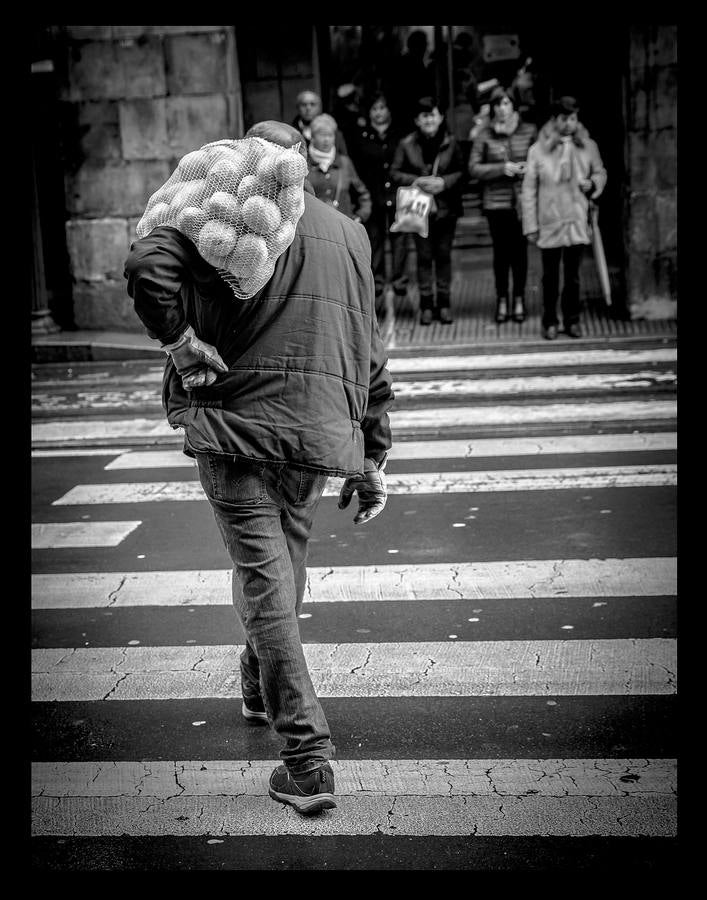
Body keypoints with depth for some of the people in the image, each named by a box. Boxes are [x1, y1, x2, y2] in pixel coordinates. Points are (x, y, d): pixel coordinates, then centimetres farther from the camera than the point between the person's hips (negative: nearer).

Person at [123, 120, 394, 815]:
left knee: (265, 585, -3)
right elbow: (369, 353, 16)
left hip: (234, 422, -4)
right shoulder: (350, 234, 15)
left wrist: (182, 344, -8)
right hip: (319, 434, 5)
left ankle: (307, 758, -5)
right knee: (283, 571, 23)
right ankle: (260, 691, 44)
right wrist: (372, 458, 20)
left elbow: (147, 265, -19)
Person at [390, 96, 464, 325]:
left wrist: (443, 182, -15)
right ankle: (426, 304, 11)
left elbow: (461, 172, 3)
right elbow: (395, 173, 0)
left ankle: (444, 303, 15)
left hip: (446, 209, 1)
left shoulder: (451, 143, 0)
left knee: (444, 255, 6)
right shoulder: (407, 144, -2)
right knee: (424, 256, 3)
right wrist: (417, 181, -16)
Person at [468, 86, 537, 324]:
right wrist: (502, 168, -11)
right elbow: (473, 168, -1)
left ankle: (519, 299, 16)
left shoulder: (529, 131, 3)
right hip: (496, 202, 0)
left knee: (520, 250, 4)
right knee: (501, 252, 4)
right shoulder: (485, 136, 2)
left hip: (523, 201, 0)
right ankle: (502, 300, 15)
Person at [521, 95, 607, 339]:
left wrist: (593, 184, -7)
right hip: (549, 223, -1)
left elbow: (600, 172, 17)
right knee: (550, 276, 7)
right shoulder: (538, 150, -4)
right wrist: (531, 225, -5)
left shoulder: (588, 146, 2)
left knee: (573, 274, 8)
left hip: (577, 221, 1)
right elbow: (529, 189, -2)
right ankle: (549, 323, 16)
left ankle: (572, 321, 19)